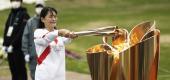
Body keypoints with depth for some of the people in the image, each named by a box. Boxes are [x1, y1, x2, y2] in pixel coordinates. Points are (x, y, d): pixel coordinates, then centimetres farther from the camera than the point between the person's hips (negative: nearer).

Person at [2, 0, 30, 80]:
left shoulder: (24, 15, -5)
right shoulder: (11, 15, 17)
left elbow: (22, 32, -14)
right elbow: (6, 30, 17)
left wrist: (13, 45, -17)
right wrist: (5, 44, 7)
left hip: (19, 48, -7)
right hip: (10, 48, 7)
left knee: (20, 70, -4)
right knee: (13, 70, 10)